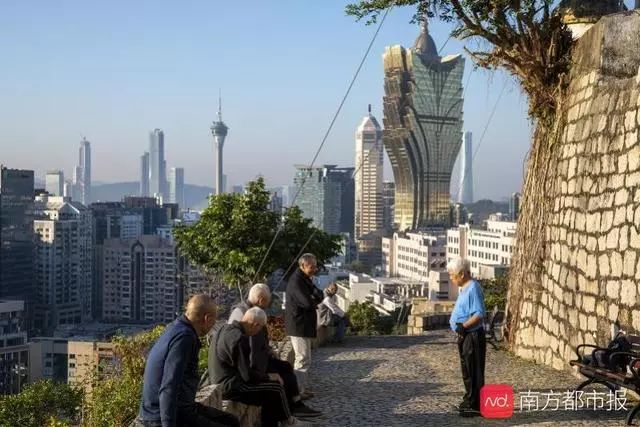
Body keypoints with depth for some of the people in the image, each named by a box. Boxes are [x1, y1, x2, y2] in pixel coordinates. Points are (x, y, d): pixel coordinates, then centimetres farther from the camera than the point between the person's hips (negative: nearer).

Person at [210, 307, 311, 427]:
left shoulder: (225, 328, 5)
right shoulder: (239, 338, -25)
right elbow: (247, 376, -22)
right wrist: (267, 377, -3)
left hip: (222, 382, 10)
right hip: (231, 387, -10)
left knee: (270, 394, 13)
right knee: (277, 389, -2)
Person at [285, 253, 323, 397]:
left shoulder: (305, 279, 14)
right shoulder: (296, 281, -19)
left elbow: (319, 295, 9)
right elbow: (308, 303, -27)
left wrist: (313, 299, -12)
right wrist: (315, 300, -6)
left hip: (304, 325, 10)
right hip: (299, 326, -10)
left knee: (305, 358, 15)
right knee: (303, 359, -7)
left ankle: (303, 388, 23)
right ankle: (299, 390, -2)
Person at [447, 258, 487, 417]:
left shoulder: (473, 288, -19)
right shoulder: (465, 288, 12)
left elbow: (479, 315, -26)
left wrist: (464, 326, -32)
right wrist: (459, 326, 16)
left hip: (473, 336, -10)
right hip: (465, 336, 10)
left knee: (474, 372, -2)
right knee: (467, 371, 18)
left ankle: (475, 406, 5)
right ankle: (469, 402, 30)